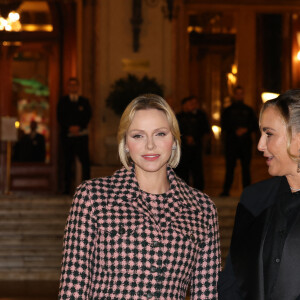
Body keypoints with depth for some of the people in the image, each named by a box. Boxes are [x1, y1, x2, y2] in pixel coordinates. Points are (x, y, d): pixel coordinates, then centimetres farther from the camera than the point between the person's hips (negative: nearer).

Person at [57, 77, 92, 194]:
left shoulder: (84, 101, 12)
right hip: (67, 135, 0)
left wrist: (79, 127, -12)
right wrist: (69, 127, -13)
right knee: (68, 162, 1)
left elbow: (88, 116, 3)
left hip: (81, 134, 0)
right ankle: (67, 188, 3)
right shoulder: (63, 101, 11)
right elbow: (60, 118, 3)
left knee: (85, 160, -11)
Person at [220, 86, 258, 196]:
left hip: (246, 143, 1)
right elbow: (224, 126, 3)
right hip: (231, 142, -1)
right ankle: (226, 190, -5)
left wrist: (246, 130, -8)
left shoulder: (248, 110, 16)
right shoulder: (228, 111, 12)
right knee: (230, 167, -6)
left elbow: (255, 125, 11)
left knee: (246, 168, -1)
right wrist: (235, 131, -13)